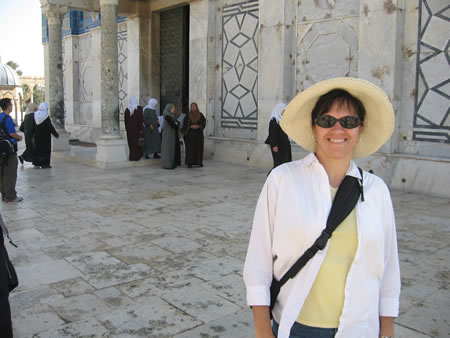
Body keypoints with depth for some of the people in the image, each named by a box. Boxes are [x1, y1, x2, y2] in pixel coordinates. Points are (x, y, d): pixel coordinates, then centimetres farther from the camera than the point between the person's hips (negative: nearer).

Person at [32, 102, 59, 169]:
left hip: (37, 135, 6)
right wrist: (56, 134, -7)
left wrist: (34, 133, 20)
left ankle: (36, 163, 17)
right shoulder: (46, 116, -16)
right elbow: (50, 127, -15)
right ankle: (45, 164, 4)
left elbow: (33, 126, 8)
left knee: (37, 149, 14)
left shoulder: (35, 115, 2)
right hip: (45, 136, -6)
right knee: (45, 149, 2)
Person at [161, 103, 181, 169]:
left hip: (173, 135, 10)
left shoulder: (172, 116, 14)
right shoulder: (167, 116, -15)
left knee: (173, 148, 10)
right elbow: (172, 125, -22)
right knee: (168, 149, -6)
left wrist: (176, 124, -14)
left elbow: (178, 123, 8)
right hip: (168, 135, -10)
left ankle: (172, 164, 15)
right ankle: (167, 165, -2)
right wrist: (176, 124, -2)